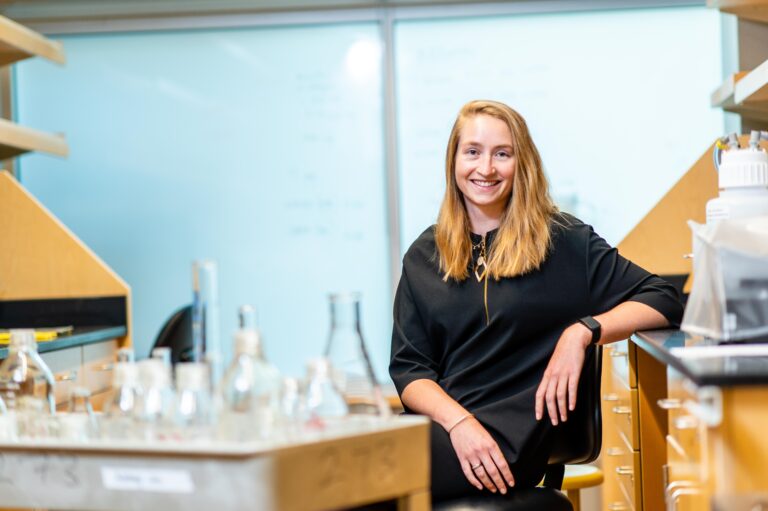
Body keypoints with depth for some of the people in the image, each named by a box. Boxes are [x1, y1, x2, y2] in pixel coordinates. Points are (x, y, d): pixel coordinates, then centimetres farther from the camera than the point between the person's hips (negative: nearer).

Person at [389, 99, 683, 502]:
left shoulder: (562, 239, 6)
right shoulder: (424, 256, 15)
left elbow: (663, 301, 3)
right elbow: (408, 368, 8)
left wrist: (583, 331, -14)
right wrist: (458, 422, -12)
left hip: (509, 435, -3)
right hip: (437, 424, 4)